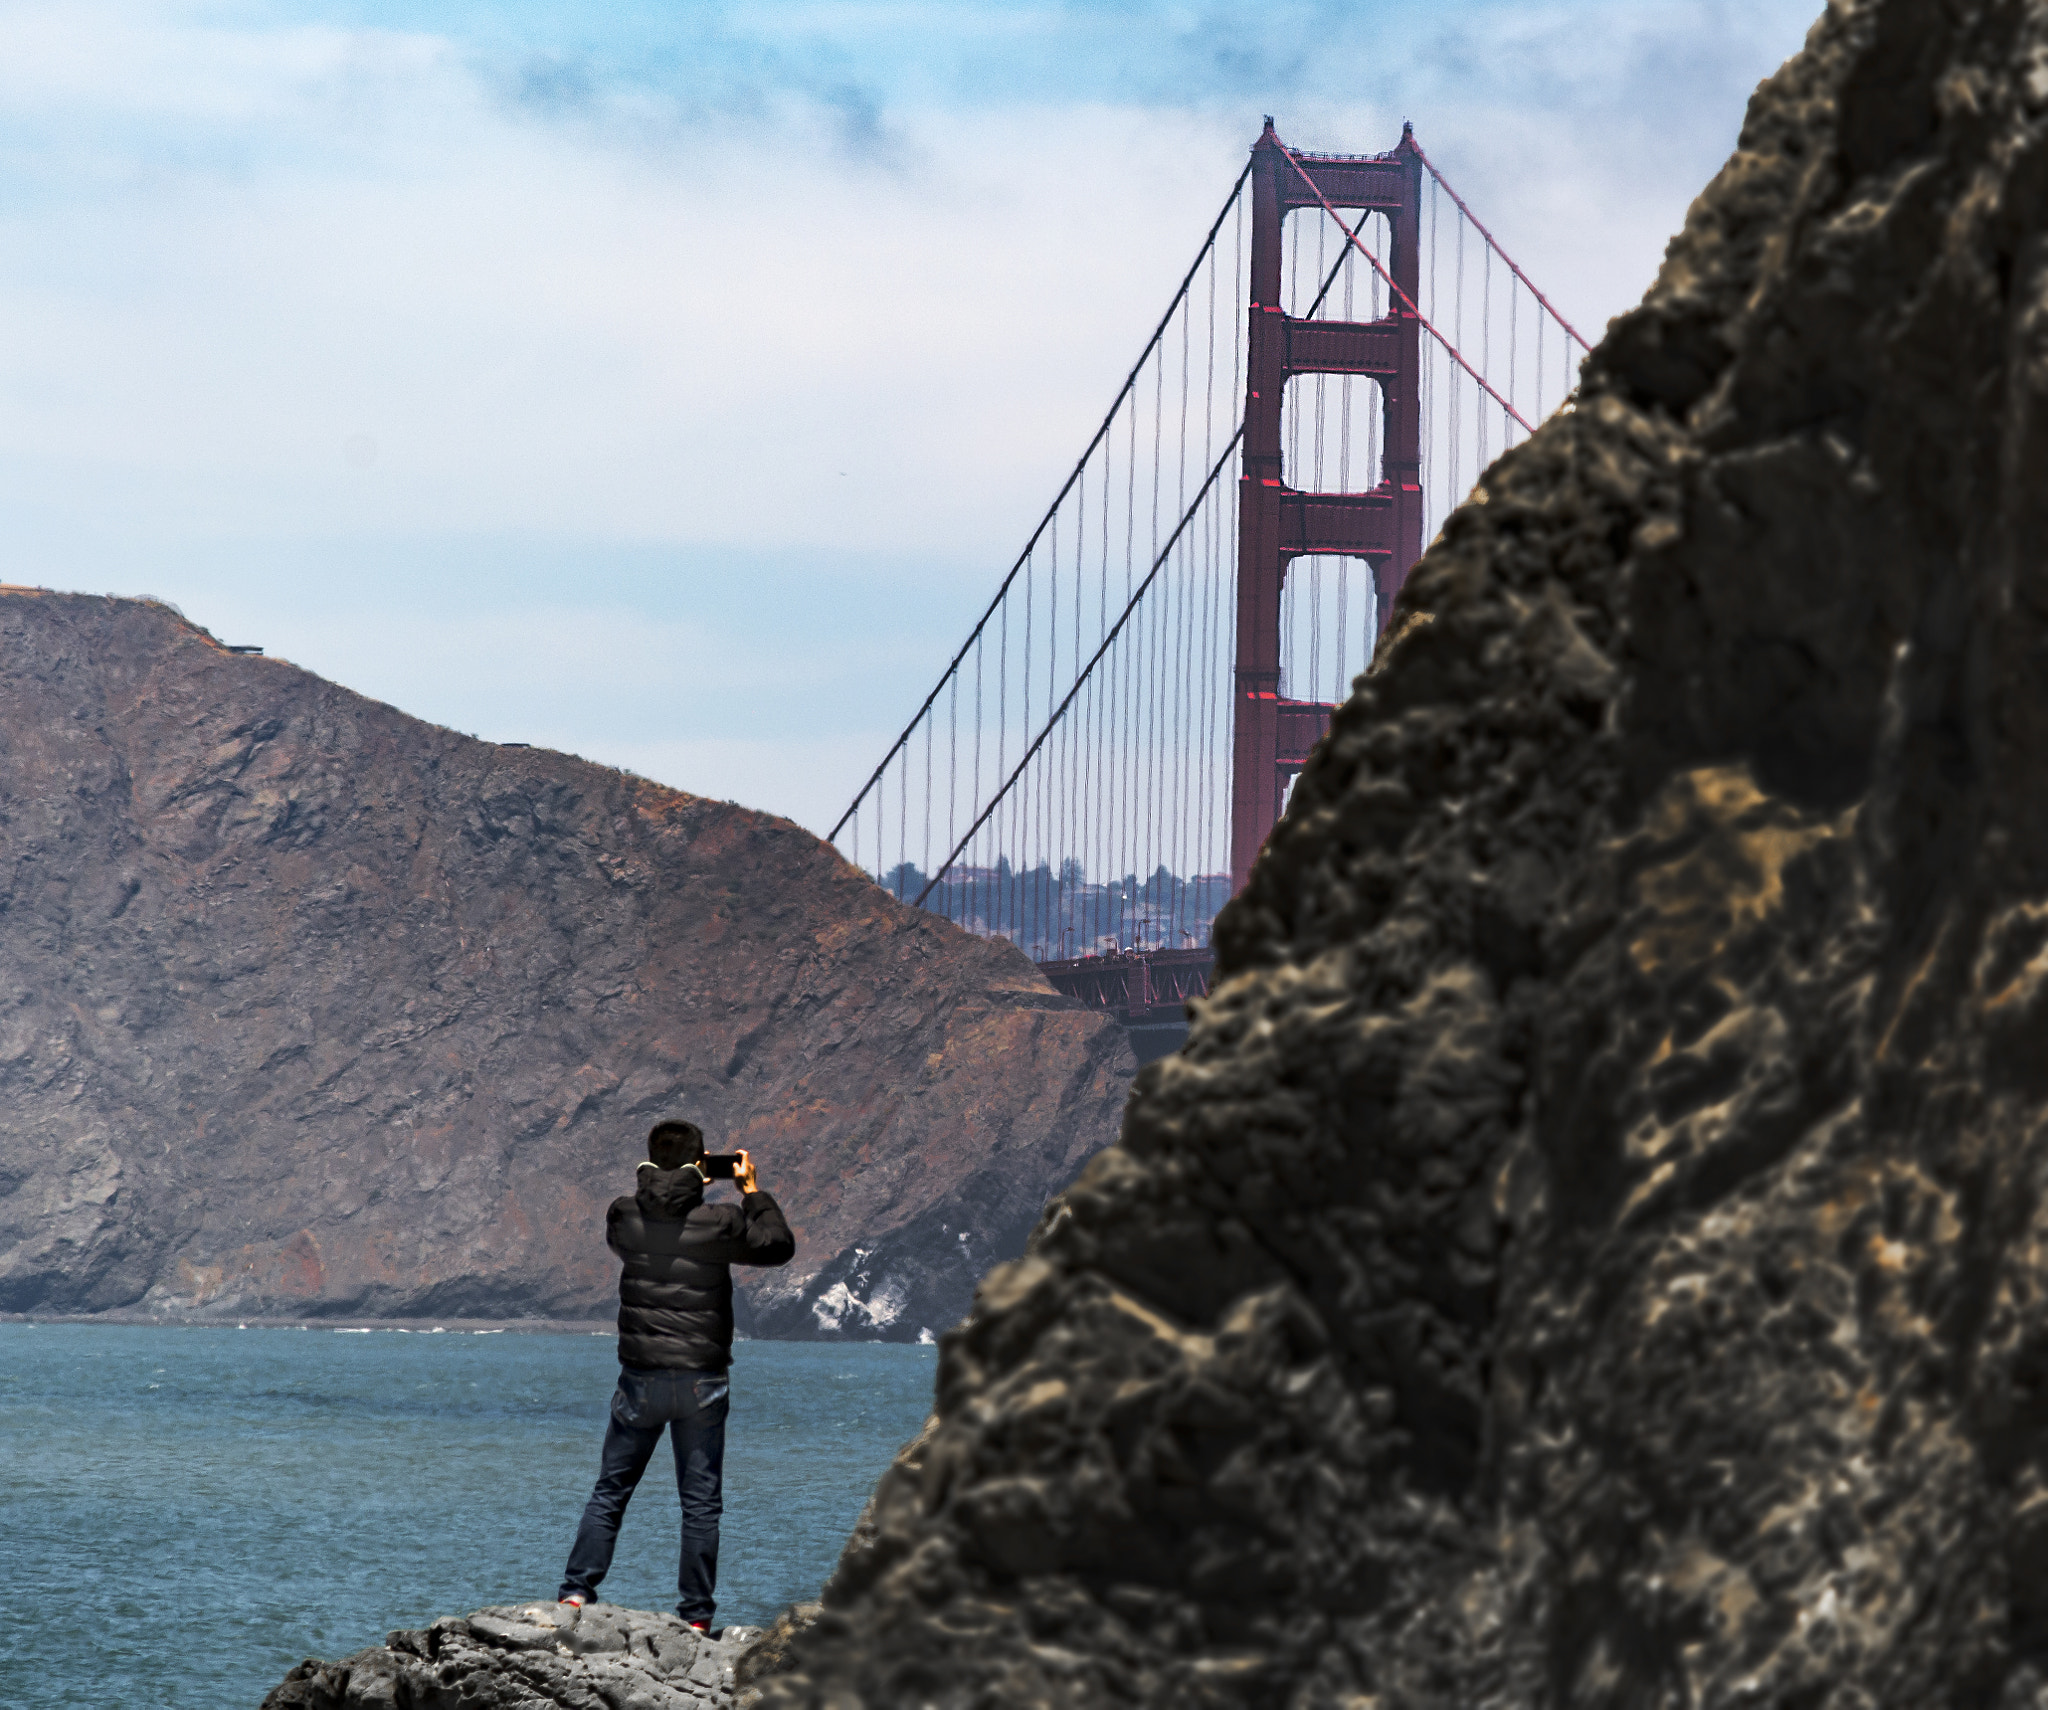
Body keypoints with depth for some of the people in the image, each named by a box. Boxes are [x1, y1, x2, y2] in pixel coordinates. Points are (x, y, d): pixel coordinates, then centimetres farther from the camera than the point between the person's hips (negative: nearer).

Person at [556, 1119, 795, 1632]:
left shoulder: (624, 1216, -3)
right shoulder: (717, 1223, -9)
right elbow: (779, 1245, 6)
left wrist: (670, 1189, 21)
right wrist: (752, 1190, 15)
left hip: (640, 1377, 2)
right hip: (701, 1378, -2)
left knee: (610, 1491, 12)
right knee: (701, 1502, 5)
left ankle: (576, 1593, 5)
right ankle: (695, 1615, 4)